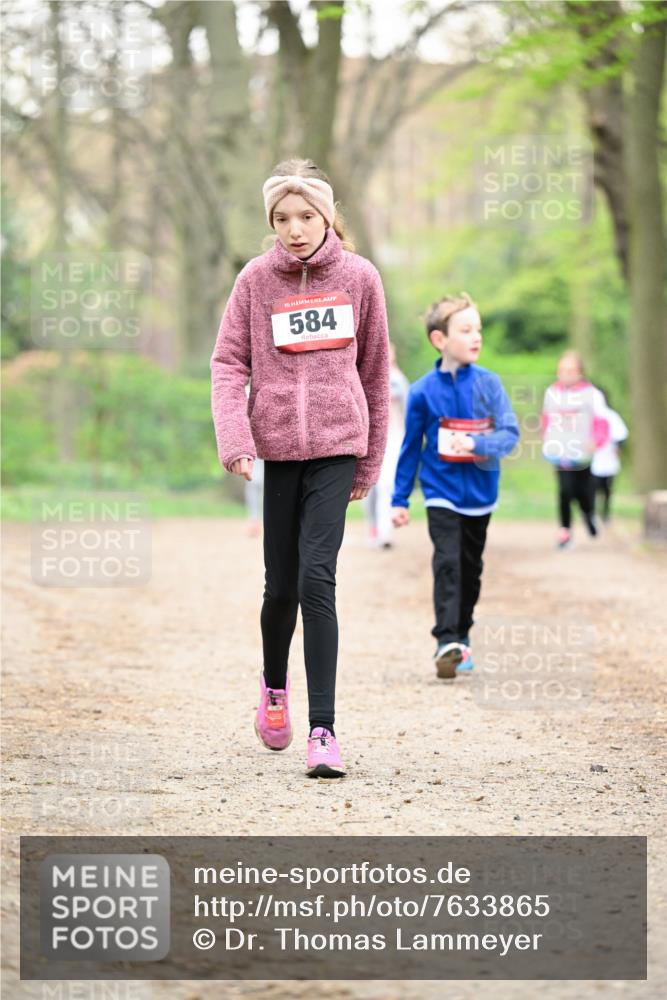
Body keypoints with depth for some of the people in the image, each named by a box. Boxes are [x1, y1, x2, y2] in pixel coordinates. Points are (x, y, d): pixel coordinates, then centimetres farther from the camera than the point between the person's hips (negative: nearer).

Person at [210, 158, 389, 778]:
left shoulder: (359, 278, 3)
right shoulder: (256, 279, 2)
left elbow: (375, 371, 10)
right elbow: (228, 362, 0)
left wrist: (370, 461, 12)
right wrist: (234, 442, -15)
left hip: (336, 446, -1)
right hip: (275, 445, 1)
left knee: (317, 577, -13)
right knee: (280, 584, 8)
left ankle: (323, 730, -13)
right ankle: (274, 685, 39)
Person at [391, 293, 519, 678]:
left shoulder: (489, 383, -6)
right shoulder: (423, 391, -8)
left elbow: (510, 434, -11)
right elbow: (411, 447, 1)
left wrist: (476, 443, -30)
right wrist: (400, 499, 3)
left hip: (480, 494, 2)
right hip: (442, 493, -2)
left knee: (471, 568, 14)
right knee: (448, 563, -17)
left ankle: (462, 636, 29)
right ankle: (447, 642, -21)